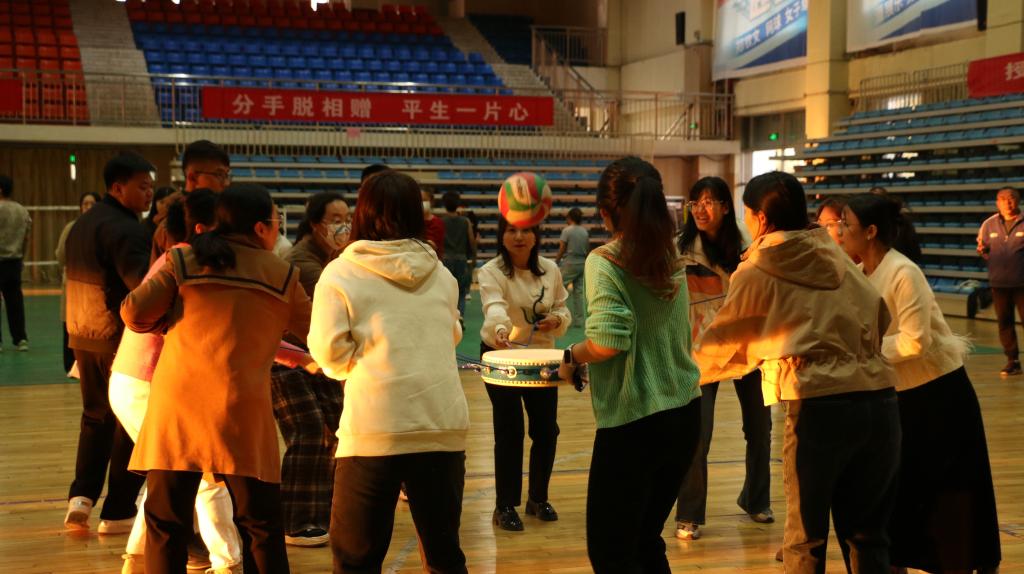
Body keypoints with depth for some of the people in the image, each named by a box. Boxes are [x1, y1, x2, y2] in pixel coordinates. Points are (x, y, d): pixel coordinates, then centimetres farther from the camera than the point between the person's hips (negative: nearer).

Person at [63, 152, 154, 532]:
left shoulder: (83, 224, 14)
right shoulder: (125, 229, -17)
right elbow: (143, 283, -30)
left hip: (83, 337, 8)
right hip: (122, 340, -8)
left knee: (96, 417, 20)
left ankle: (82, 495, 8)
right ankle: (118, 512, 8)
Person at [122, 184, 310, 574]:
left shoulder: (180, 260, 5)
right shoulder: (283, 275, 8)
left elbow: (134, 314, 1)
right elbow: (316, 333, 20)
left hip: (177, 403, 1)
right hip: (241, 410, 0)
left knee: (166, 526, 9)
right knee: (262, 528, 10)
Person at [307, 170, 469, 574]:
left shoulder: (341, 273, -1)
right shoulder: (441, 274, 12)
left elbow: (330, 351, -7)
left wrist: (366, 363, 11)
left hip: (374, 429, -4)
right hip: (442, 424, 4)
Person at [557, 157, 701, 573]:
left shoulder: (604, 262, -13)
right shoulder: (672, 259, 7)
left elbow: (608, 341, -25)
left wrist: (572, 357, -5)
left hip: (633, 422, -7)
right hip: (685, 413, 7)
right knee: (646, 540, 20)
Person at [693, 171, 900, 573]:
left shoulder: (756, 272, 4)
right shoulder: (838, 259, 16)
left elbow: (720, 345, 12)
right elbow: (879, 317, 17)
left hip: (818, 404, -4)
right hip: (879, 398, 5)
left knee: (805, 541, 11)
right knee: (867, 535, 17)